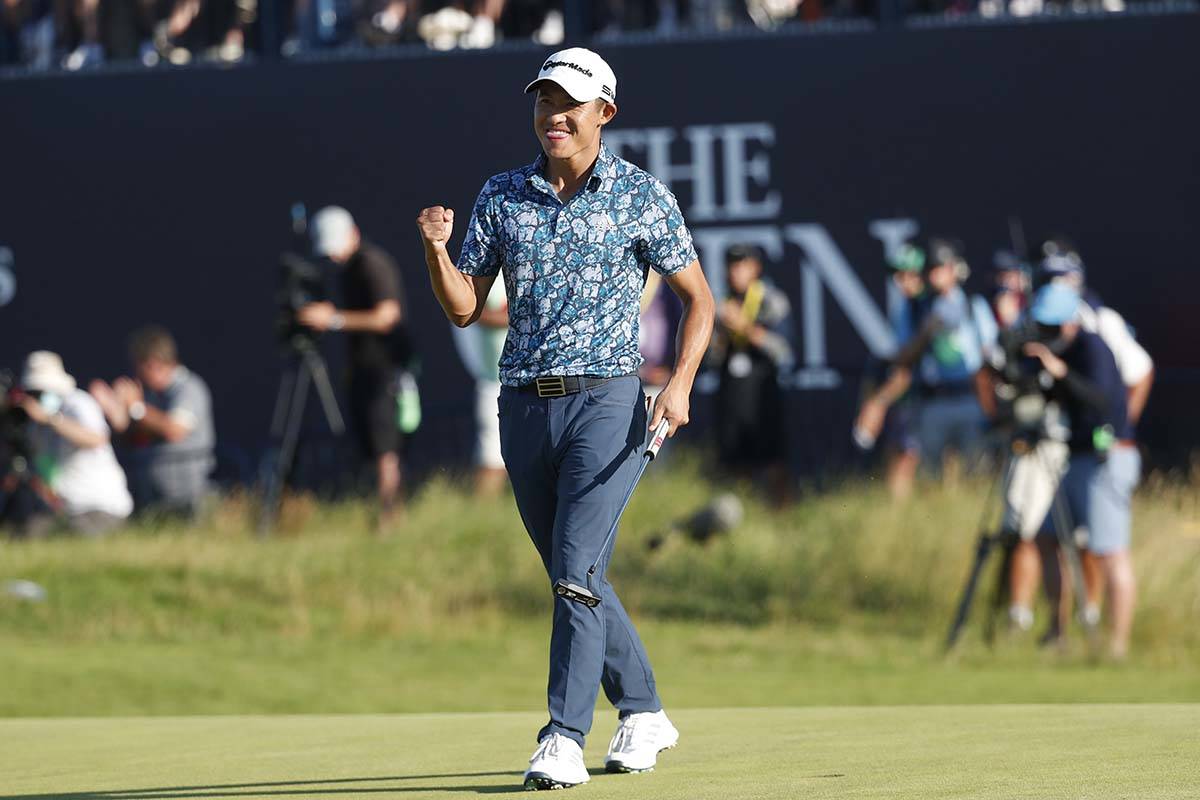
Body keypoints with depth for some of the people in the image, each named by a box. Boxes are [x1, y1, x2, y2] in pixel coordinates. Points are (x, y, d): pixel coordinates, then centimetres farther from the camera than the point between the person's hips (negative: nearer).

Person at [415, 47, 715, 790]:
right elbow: (464, 308, 8)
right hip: (525, 408, 5)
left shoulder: (643, 196, 0)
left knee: (577, 568, -16)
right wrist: (437, 250, -11)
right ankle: (644, 714, 28)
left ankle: (565, 741, -18)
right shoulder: (501, 197, 9)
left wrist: (680, 385, -10)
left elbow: (699, 298, 4)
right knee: (574, 577, 12)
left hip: (607, 401, -5)